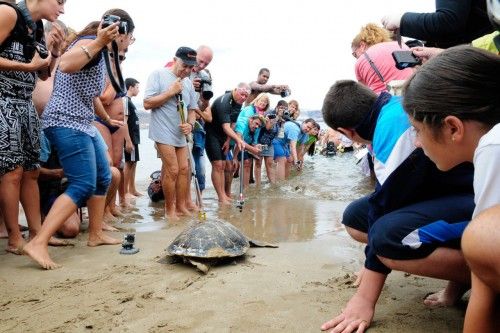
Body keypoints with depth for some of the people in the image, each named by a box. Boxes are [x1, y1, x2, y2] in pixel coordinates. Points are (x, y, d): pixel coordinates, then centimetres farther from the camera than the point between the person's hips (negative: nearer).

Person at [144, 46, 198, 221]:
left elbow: (191, 109, 17)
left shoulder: (188, 83, 11)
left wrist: (190, 124, -2)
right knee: (172, 170, -8)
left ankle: (181, 207, 18)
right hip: (164, 132, -7)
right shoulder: (158, 75, -8)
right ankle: (169, 210, 6)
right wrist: (171, 92, -17)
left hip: (181, 134, 7)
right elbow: (147, 103, -13)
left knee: (183, 169, 8)